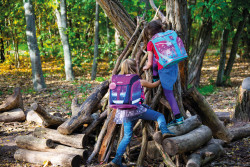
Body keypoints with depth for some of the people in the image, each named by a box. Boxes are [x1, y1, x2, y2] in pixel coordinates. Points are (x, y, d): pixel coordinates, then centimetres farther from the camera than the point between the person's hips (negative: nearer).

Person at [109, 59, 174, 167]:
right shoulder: (139, 82, 2)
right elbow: (152, 85, 17)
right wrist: (160, 81, 35)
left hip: (124, 112, 6)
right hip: (136, 108, -6)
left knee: (127, 136, 11)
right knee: (159, 116, 4)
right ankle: (164, 131, -25)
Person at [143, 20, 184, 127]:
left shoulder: (150, 43, 2)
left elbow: (150, 63, 4)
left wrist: (145, 68, 26)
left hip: (164, 69, -6)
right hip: (174, 65, 6)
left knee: (168, 93, 1)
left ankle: (178, 118, -1)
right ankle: (155, 79, 35)